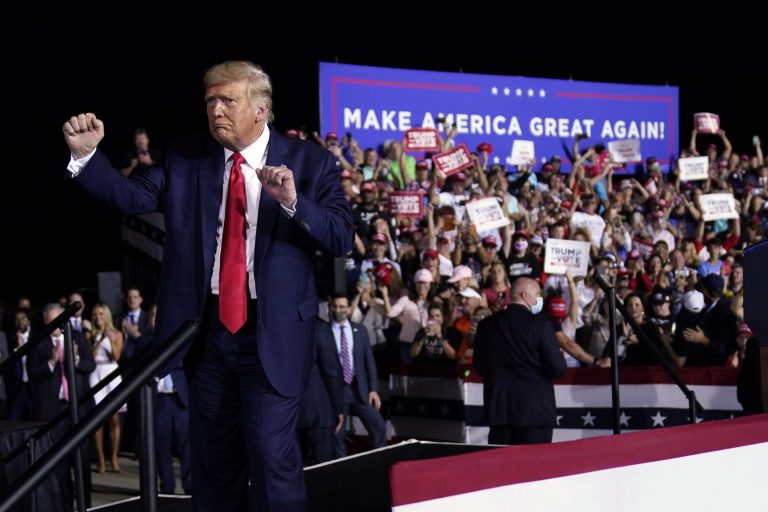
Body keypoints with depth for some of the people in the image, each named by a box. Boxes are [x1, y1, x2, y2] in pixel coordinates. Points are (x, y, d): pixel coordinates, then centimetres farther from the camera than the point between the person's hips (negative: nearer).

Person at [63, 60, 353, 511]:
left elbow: (342, 238, -12)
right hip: (205, 326, 4)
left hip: (272, 331, -4)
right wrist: (86, 154, -20)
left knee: (271, 454, -5)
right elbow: (131, 196, -6)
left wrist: (293, 201, -27)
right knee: (212, 456, 15)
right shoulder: (185, 160, 5)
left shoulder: (309, 162, -4)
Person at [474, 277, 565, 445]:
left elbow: (479, 366, 10)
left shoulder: (486, 325, 3)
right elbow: (558, 368, -11)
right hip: (535, 411, -4)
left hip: (498, 409, 4)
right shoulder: (541, 325, -11)